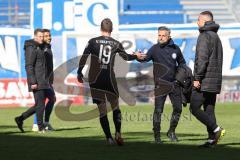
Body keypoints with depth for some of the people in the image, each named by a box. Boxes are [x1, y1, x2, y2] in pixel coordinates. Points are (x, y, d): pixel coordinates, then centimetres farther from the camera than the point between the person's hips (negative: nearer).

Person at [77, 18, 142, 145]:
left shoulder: (93, 42, 0)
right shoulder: (116, 44, 4)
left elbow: (83, 58, -6)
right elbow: (126, 57, 17)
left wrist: (79, 73, 4)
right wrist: (136, 56, 37)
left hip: (95, 80, 0)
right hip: (110, 79, 1)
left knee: (102, 110, 3)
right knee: (115, 107, 14)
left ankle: (109, 137, -2)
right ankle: (118, 133, -4)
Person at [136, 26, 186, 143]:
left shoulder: (175, 49, 5)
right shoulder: (155, 48, -3)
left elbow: (182, 63, 18)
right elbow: (145, 58, -18)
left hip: (174, 83, 3)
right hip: (160, 84, -3)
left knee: (178, 108, 6)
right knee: (158, 110, -7)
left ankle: (171, 132, 23)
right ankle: (157, 135, 1)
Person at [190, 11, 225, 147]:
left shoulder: (205, 36, -11)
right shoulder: (216, 37, 19)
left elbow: (202, 59, -19)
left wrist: (197, 78, -18)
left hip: (204, 80, -9)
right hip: (215, 80, 9)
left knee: (195, 108, -6)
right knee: (209, 110, 8)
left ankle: (216, 129, -16)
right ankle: (212, 139, 3)